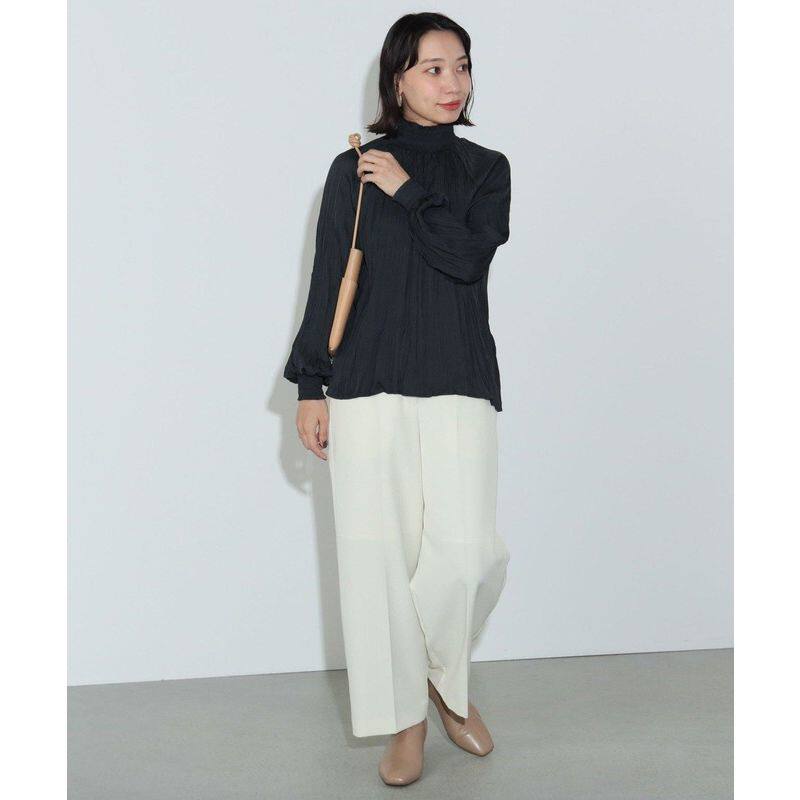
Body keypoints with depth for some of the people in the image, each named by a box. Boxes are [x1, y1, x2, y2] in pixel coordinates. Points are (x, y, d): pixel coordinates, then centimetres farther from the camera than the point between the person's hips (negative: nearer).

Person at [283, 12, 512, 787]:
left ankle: (447, 676, 21)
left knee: (470, 552, -10)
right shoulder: (353, 170, 8)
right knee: (377, 551, 1)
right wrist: (310, 386, 2)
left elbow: (470, 255, -7)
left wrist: (407, 192, -6)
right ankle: (406, 716, 18)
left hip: (458, 384, 0)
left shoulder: (486, 168, 11)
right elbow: (327, 282, 6)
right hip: (367, 384, 0)